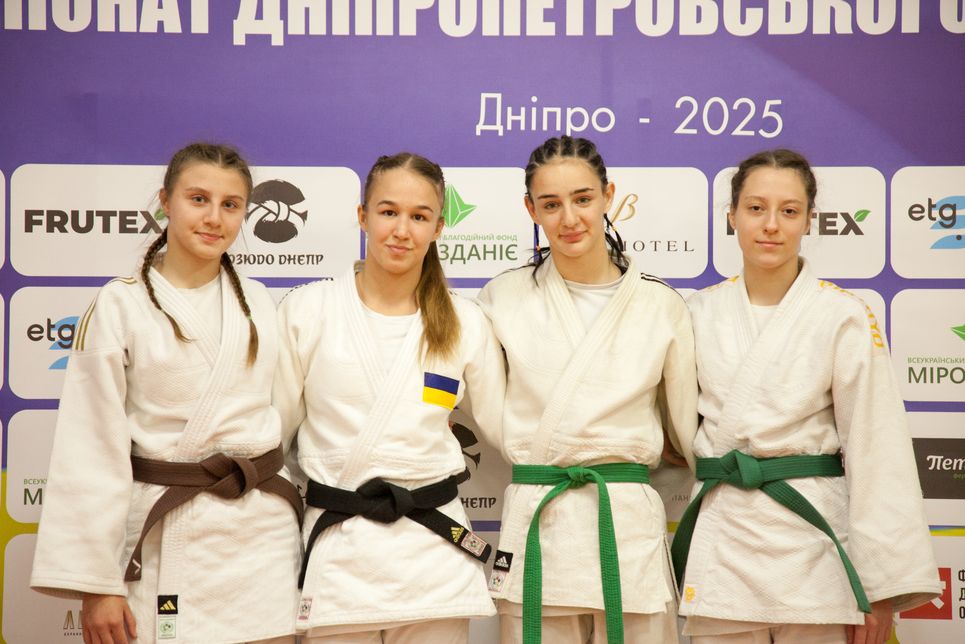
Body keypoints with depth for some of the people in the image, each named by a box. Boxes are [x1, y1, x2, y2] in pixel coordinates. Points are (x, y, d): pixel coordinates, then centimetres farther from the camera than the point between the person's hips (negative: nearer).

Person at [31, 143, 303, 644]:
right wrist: (95, 582, -10)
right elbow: (92, 447, -7)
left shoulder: (259, 303, 7)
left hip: (265, 530, 4)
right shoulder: (121, 305, -5)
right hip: (169, 540, -3)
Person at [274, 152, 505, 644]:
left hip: (434, 551, 1)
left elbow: (505, 426, 12)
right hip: (337, 552, -1)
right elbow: (272, 424, 6)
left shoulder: (465, 323, 3)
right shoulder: (308, 309, 0)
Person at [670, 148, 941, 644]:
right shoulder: (701, 313, 3)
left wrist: (881, 587, -9)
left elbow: (876, 453, -7)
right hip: (720, 540, 2)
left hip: (810, 540, -2)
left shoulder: (845, 318, -6)